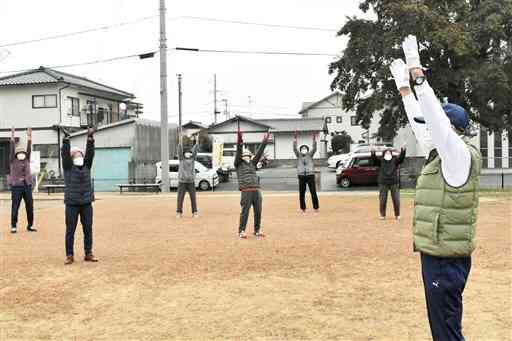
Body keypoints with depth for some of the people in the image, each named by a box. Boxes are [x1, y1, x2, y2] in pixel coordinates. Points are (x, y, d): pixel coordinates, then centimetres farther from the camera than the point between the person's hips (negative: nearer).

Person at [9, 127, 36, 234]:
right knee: (15, 207, 0)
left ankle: (30, 225, 13)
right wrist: (12, 138, -19)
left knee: (30, 206, 4)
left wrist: (29, 138, -10)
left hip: (27, 186, 3)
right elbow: (12, 149, -8)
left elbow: (29, 149, 1)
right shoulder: (13, 161, 3)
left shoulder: (27, 160, 11)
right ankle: (13, 226, 8)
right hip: (16, 186, -3)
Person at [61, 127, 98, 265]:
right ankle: (69, 255, 8)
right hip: (72, 203, -3)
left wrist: (90, 139, -14)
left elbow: (90, 153, -3)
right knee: (70, 230, 1)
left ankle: (88, 253, 15)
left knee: (88, 229, 6)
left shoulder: (86, 166, 8)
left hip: (86, 203, 3)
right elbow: (65, 154, -13)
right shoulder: (68, 167, 1)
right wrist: (66, 139, -24)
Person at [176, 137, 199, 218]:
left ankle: (194, 212, 8)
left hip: (191, 182, 1)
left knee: (193, 198, 1)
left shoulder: (192, 159, 9)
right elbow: (179, 150, -5)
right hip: (182, 182, -1)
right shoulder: (181, 159, 5)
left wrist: (196, 142, -7)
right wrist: (180, 143, -14)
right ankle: (179, 213, 7)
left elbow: (195, 150, 1)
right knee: (180, 198, -1)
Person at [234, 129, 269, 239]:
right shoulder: (239, 164, 8)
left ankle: (257, 230, 18)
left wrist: (264, 142, 8)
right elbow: (238, 153, -7)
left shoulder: (252, 164, 20)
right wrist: (239, 143, -20)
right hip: (246, 191, -5)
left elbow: (259, 153, 15)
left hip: (257, 191, 5)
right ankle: (241, 231, 6)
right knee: (244, 212, -3)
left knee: (258, 212, 7)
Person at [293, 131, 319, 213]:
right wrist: (295, 139, -16)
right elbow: (295, 149, -4)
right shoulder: (298, 155, 10)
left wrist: (314, 140, -19)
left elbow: (314, 148, -5)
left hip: (310, 175, -1)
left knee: (313, 192, 0)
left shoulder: (310, 155, 9)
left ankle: (316, 208, 8)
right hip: (301, 176, 1)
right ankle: (303, 208, 14)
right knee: (301, 193, 4)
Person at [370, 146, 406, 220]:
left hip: (394, 183, 1)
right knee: (382, 200, 2)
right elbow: (374, 160, -12)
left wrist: (403, 151, -27)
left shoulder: (395, 161, 4)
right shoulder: (380, 161, 3)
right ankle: (382, 215, 16)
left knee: (396, 200, 4)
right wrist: (373, 153, -30)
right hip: (383, 183, -1)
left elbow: (401, 158, -10)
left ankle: (397, 215, 19)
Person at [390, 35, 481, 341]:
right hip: (437, 256, 10)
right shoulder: (442, 154, 10)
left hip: (446, 261, -10)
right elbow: (422, 122, 19)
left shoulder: (461, 155, -15)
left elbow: (435, 117, -24)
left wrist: (418, 74, -24)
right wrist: (404, 89, 19)